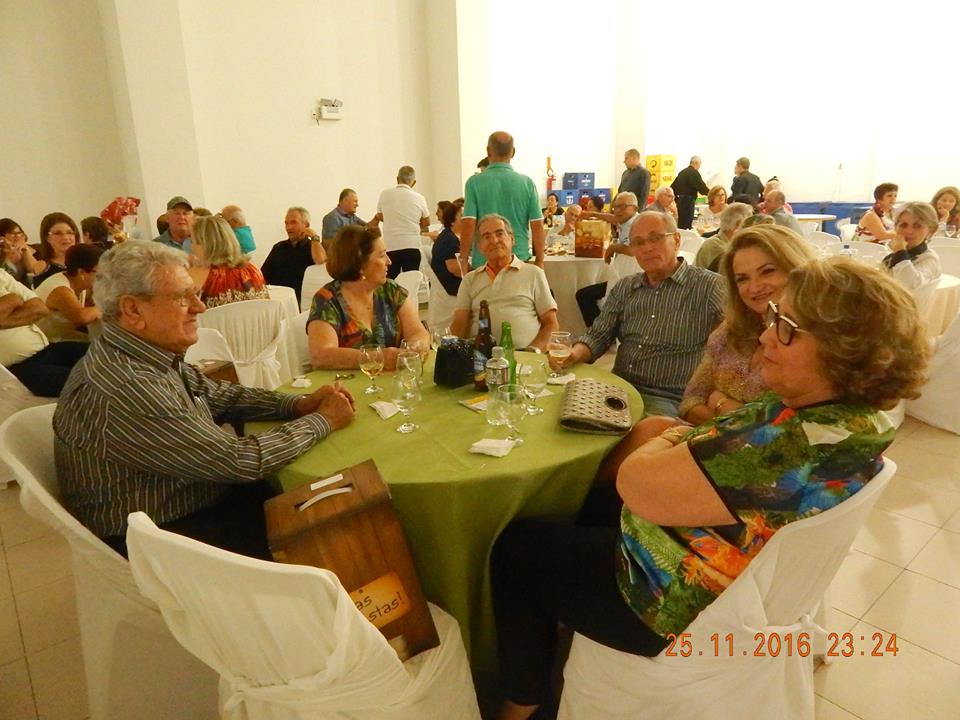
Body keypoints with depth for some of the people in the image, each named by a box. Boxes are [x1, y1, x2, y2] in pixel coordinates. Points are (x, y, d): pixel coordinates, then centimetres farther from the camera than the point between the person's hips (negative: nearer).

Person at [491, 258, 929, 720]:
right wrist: (685, 438, -10)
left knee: (518, 547, 5)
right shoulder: (855, 416, -5)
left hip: (680, 610, -9)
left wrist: (665, 442, -12)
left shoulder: (796, 447, -36)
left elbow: (639, 487, -32)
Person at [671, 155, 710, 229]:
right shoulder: (694, 173, -10)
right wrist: (710, 193, 0)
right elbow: (701, 188, -16)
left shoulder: (682, 172, 14)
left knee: (680, 224, 12)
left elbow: (673, 187, 17)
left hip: (680, 200, 9)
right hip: (688, 201, -8)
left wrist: (676, 199, 22)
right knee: (686, 225, -7)